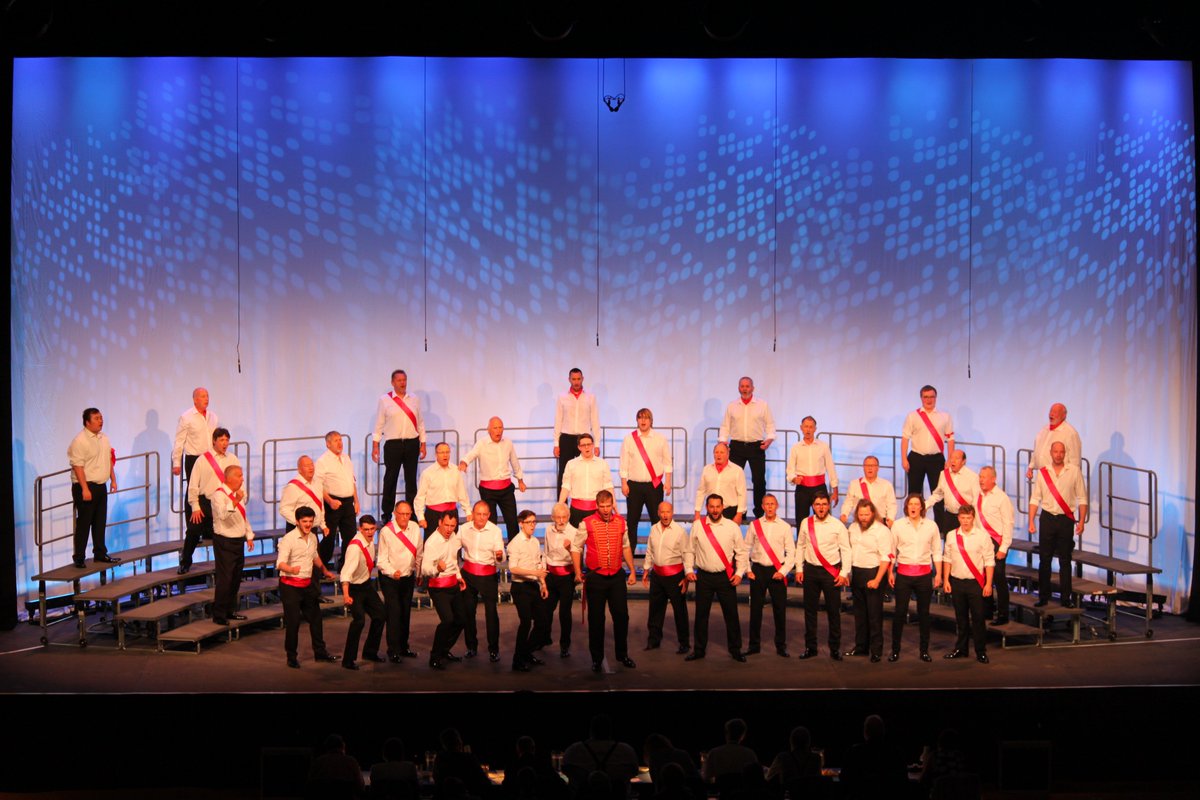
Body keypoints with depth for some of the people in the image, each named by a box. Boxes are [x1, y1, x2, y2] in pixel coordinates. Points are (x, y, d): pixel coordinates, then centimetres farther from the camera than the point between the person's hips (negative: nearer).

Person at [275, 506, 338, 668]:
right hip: (290, 586, -7)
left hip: (308, 584, 7)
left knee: (315, 618, 14)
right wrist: (291, 569, -45)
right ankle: (291, 657, 9)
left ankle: (320, 652, 28)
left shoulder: (313, 537, 7)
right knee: (293, 622, -4)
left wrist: (325, 570, 33)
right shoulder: (288, 539, -16)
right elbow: (280, 563, -26)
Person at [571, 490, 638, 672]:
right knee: (596, 619, 4)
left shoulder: (620, 522, 4)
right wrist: (578, 572, -8)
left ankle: (622, 655, 21)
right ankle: (596, 658, 17)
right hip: (596, 577, -3)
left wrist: (632, 571, 14)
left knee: (622, 616, 4)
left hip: (617, 576, 3)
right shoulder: (587, 524, -7)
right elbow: (576, 547, 0)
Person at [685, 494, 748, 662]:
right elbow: (690, 550, 7)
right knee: (701, 615, 7)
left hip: (726, 577, -1)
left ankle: (735, 650, 15)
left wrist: (739, 573, -4)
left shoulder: (732, 527, 0)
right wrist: (689, 570, -1)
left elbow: (741, 552, 3)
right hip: (703, 576, 1)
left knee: (731, 614, 2)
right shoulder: (697, 526, 1)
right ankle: (698, 650, 19)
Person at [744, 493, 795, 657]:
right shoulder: (754, 525, 5)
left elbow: (791, 552, 2)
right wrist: (747, 570, 0)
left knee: (780, 609, 1)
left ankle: (781, 646, 12)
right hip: (758, 570, 1)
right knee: (755, 608, 4)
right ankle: (754, 645, 15)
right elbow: (745, 549, 7)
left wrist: (783, 571, -8)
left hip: (777, 572, -1)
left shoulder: (785, 527, 3)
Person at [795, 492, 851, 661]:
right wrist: (799, 569, 4)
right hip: (810, 570, 3)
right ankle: (810, 647, 19)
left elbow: (846, 550, -3)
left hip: (831, 571, -2)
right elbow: (800, 546, 9)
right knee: (810, 610, 8)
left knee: (833, 611, 2)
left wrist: (844, 573, -8)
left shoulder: (837, 525, -4)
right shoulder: (806, 524, 3)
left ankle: (835, 648, 12)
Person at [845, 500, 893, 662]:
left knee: (874, 614, -4)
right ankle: (861, 646, 23)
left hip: (873, 574, -6)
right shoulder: (853, 528, 9)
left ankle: (876, 651, 3)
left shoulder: (882, 530, -11)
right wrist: (847, 573, 10)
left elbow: (886, 557, -15)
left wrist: (877, 580, -21)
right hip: (856, 573, 6)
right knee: (859, 612, 13)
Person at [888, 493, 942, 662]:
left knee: (924, 612, 6)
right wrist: (890, 572, 0)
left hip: (924, 573, 1)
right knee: (900, 612, -1)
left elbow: (936, 552, 7)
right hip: (903, 573, -1)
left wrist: (938, 573, 2)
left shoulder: (931, 526, 3)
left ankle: (924, 650, 16)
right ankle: (895, 650, 7)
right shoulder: (898, 525, 1)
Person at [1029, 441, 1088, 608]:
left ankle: (1066, 598, 11)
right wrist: (1031, 522, 0)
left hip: (1066, 519, -1)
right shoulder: (1042, 472, 3)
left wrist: (1081, 521, -6)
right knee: (1044, 559, 5)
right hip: (1047, 518, 1)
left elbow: (1082, 498, 0)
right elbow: (1035, 499, 5)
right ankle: (1043, 596, 13)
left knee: (1065, 561, 5)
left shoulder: (1074, 471, -2)